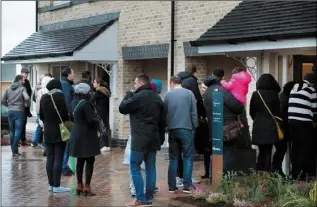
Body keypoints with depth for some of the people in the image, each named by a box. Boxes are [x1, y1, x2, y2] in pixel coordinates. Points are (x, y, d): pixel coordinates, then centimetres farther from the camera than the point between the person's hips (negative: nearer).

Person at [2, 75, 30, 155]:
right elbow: (27, 98, -22)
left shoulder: (8, 89, 8)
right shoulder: (22, 88, -7)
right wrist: (27, 104, -3)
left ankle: (13, 150, 16)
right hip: (19, 111, -5)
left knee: (12, 131, 13)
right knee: (18, 131, -2)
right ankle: (15, 150, -7)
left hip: (10, 112, 5)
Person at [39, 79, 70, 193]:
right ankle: (56, 186, -3)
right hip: (60, 131, -6)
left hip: (48, 132, 6)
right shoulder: (59, 96, -13)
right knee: (58, 159, -4)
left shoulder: (44, 98, 5)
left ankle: (51, 184, 15)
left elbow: (41, 115, 11)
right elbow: (64, 113, -14)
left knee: (50, 158, 10)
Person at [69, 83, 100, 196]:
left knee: (80, 160, 14)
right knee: (90, 160, -1)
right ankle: (86, 187, -2)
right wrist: (97, 122, -4)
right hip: (87, 134, -8)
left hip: (77, 133, 8)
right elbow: (90, 119, -21)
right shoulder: (85, 103, -19)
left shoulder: (74, 102, 6)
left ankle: (79, 185, 17)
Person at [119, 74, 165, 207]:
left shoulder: (138, 97, -12)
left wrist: (128, 96, 10)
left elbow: (122, 109, -3)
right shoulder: (157, 98, 15)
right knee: (151, 169, 8)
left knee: (135, 168, -2)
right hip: (153, 138, 8)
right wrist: (161, 138, 22)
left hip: (140, 139, -8)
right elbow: (162, 120, 18)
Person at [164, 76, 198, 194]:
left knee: (173, 158, 10)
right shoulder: (189, 93, -1)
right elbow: (194, 113, -2)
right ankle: (187, 186, -2)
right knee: (188, 157, 3)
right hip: (186, 129, -2)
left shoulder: (168, 95, 5)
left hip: (172, 130, 3)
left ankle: (172, 186, 8)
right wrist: (194, 127, 6)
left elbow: (164, 113, 9)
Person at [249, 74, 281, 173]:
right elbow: (278, 111, 2)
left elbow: (252, 111, 8)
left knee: (261, 151, 12)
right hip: (270, 126, -2)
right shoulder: (274, 94, -5)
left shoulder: (255, 94, 0)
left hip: (258, 126, 2)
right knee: (268, 152, 1)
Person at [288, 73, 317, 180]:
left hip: (291, 120, 6)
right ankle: (300, 173, -5)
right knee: (306, 148, 0)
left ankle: (294, 173, 14)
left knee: (295, 147, 12)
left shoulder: (294, 88, 14)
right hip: (304, 122, -6)